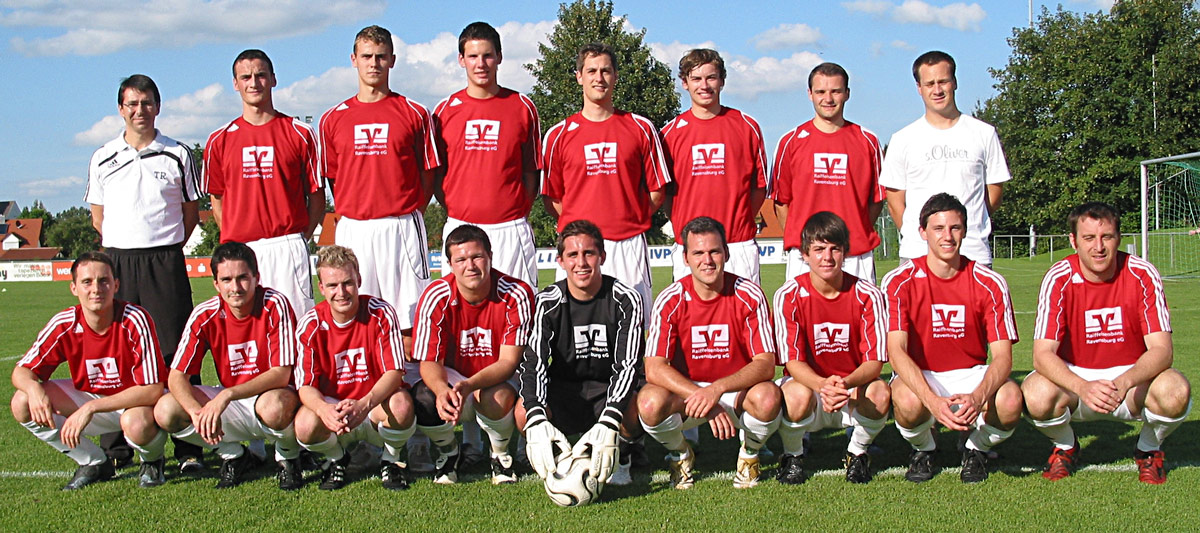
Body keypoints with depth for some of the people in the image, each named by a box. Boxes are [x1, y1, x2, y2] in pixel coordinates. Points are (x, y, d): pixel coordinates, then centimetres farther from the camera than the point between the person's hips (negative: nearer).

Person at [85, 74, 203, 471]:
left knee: (176, 355, -6)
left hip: (165, 263, -2)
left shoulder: (178, 155, 7)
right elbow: (98, 217, 20)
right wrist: (127, 245, 12)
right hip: (117, 262, 2)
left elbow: (191, 213, 13)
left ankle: (189, 448, -4)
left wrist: (162, 245, 7)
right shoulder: (103, 159, 12)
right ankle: (115, 450, 9)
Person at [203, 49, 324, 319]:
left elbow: (317, 196, 7)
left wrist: (298, 240, -1)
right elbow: (217, 199, 16)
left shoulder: (300, 133, 6)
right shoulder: (220, 140, 11)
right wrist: (233, 242, 4)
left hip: (289, 248, -1)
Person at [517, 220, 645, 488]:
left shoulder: (625, 300, -12)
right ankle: (561, 457, 5)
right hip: (563, 390, 1)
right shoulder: (548, 302, -8)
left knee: (639, 405, -36)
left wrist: (608, 424, -40)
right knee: (524, 412, -30)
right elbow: (533, 362, -20)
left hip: (609, 391, -1)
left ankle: (621, 457, 1)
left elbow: (628, 364, -22)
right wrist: (537, 421, -41)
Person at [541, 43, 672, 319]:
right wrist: (578, 224, 0)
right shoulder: (559, 135, 8)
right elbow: (551, 198, 11)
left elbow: (657, 190, 10)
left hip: (629, 246, 0)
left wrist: (630, 220, 2)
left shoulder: (641, 128, 8)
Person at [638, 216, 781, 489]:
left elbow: (765, 364, -18)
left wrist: (718, 389, -36)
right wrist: (701, 397, -33)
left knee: (768, 397, -34)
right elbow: (654, 368, -18)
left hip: (738, 391, 0)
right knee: (650, 402, -32)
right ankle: (680, 455, 4)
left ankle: (750, 454, 3)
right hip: (685, 391, 0)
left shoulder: (749, 295, -13)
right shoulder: (671, 300, -12)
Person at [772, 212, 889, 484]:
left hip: (855, 389, 1)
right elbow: (793, 362, -14)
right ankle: (792, 456, -3)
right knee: (798, 395, -35)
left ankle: (857, 453, 0)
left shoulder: (868, 295, -9)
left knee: (880, 393, -31)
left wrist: (846, 384, -36)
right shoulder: (789, 296, -11)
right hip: (808, 383, -1)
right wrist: (822, 386, -36)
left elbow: (874, 362, -13)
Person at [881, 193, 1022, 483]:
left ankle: (977, 449, 5)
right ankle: (923, 449, 2)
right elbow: (896, 351, -20)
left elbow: (1002, 356, -12)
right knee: (907, 400, -37)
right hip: (919, 376, -1)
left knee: (1010, 399, -31)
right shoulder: (900, 282, -11)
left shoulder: (989, 283, -7)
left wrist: (978, 396, -34)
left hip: (972, 375, 1)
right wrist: (933, 401, -37)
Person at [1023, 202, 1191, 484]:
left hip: (1133, 378, 1)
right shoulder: (1059, 279, -16)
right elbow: (1043, 355, -23)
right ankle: (1065, 447, 4)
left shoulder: (1143, 275, -14)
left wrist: (1125, 382, -40)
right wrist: (1083, 387, -43)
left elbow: (1162, 349, -19)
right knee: (1037, 395, -33)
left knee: (1175, 392, -31)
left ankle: (1149, 449, 5)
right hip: (1074, 375, 0)